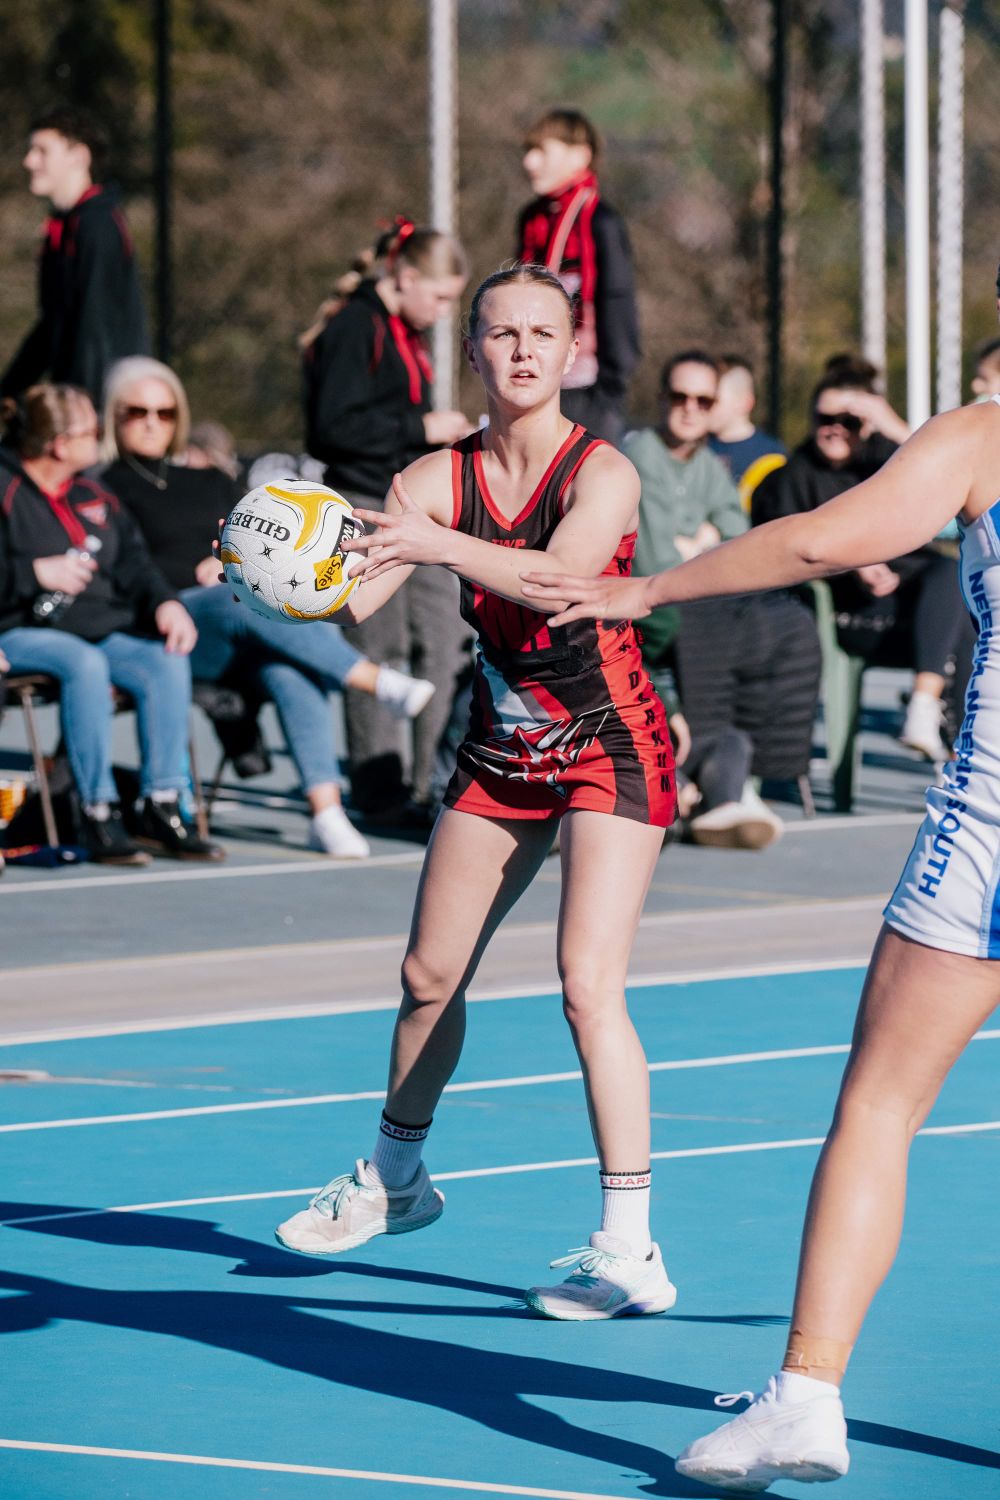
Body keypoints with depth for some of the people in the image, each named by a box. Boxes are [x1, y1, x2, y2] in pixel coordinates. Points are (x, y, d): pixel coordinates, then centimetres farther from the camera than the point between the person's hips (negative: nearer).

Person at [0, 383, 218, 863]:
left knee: (168, 662, -22)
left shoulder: (92, 496, 20)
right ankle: (98, 812, -33)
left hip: (103, 629, 7)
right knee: (84, 664, -38)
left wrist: (165, 602, -5)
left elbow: (133, 562, 14)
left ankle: (162, 806, -19)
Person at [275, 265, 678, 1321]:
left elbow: (560, 576, -37)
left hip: (611, 751, -6)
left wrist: (442, 546, -50)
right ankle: (395, 1180, 38)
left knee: (588, 987, -18)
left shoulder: (602, 473, -17)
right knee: (430, 976, 13)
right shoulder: (436, 480, -4)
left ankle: (630, 1251, -15)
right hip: (502, 753, 6)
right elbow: (348, 598, -15)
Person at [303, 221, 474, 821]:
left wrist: (449, 435, 11)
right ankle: (380, 792, 4)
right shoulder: (355, 328, -12)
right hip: (367, 507, -9)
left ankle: (436, 782, 7)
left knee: (448, 636, 3)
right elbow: (335, 427, -19)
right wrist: (422, 428, -17)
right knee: (380, 647, -4)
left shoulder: (407, 334, 17)